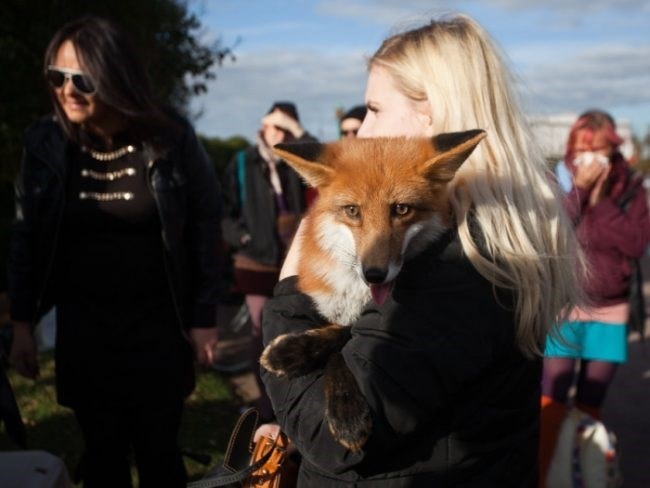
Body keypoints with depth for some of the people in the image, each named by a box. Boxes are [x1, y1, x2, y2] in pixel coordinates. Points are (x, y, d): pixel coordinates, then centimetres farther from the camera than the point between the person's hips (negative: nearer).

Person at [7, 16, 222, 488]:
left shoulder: (170, 138, -10)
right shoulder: (45, 143, -5)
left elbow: (206, 225, -4)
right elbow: (26, 235, 4)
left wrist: (204, 316, -4)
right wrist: (22, 322, 2)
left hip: (158, 324, -1)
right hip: (83, 327, 2)